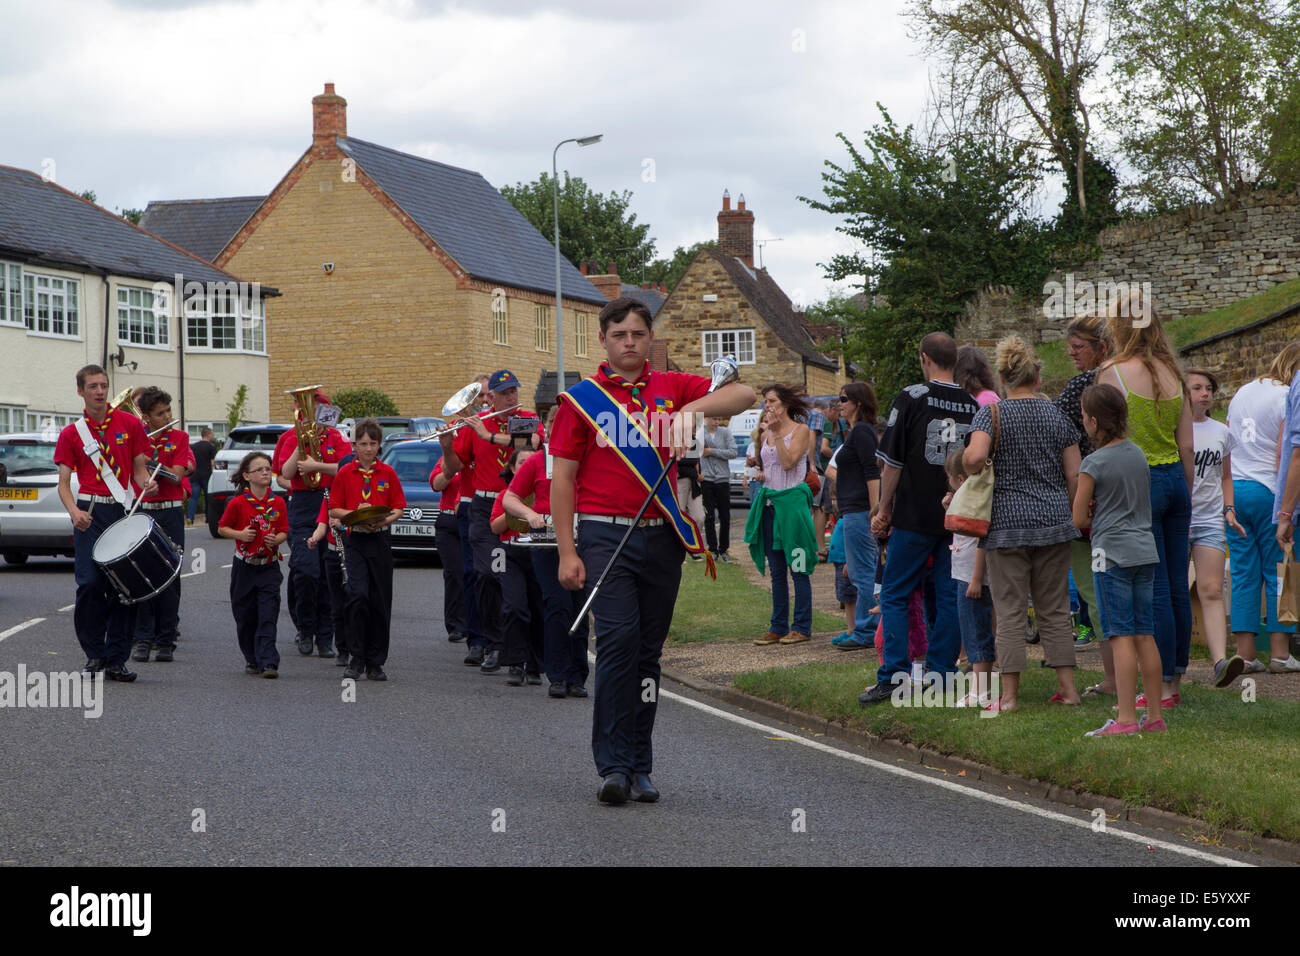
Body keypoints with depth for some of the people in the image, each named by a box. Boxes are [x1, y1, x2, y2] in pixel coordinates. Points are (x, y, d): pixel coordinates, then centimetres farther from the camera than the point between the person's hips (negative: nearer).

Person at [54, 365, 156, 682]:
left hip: (125, 511, 1)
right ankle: (94, 654, 5)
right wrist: (73, 510, -15)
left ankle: (117, 659, 7)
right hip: (90, 514, -1)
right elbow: (64, 481, 3)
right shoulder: (71, 434, 6)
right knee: (90, 583, -10)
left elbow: (139, 467, 13)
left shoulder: (130, 424, 8)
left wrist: (145, 483, -10)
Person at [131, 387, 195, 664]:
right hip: (141, 511, 0)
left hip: (170, 513, 0)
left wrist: (146, 461, -18)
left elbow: (176, 475, -9)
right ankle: (143, 640, 4)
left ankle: (166, 641, 6)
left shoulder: (179, 438, 3)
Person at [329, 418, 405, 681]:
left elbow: (399, 508, 7)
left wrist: (385, 519, -13)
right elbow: (333, 510, 4)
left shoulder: (388, 473, 6)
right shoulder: (345, 473, 3)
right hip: (354, 539, -2)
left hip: (380, 539, 2)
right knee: (357, 594, -18)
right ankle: (356, 659, -8)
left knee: (380, 602, 4)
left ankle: (375, 662, 14)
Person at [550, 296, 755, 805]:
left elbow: (744, 395, 2)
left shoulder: (673, 388, 11)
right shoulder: (580, 398, 4)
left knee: (649, 650, 7)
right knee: (619, 640, -16)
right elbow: (563, 477, 2)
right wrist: (567, 552, -5)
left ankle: (638, 768, 14)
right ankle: (613, 766, -13)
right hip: (606, 536, -3)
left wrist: (694, 409, -17)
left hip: (662, 536, 3)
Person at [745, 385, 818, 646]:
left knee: (798, 569, -4)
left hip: (792, 500, -7)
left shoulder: (800, 430, -4)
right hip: (770, 502, 7)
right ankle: (778, 627, 12)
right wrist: (761, 475, 9)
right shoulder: (766, 433, 14)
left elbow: (788, 462, -17)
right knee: (776, 571, 9)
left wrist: (777, 433, -16)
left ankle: (802, 627, 1)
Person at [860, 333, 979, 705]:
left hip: (914, 517, -4)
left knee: (894, 596, 2)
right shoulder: (973, 406, 6)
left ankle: (893, 675, -6)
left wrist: (884, 509, 2)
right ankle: (941, 676, 8)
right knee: (948, 597, 8)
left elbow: (892, 461, -7)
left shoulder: (912, 398, -8)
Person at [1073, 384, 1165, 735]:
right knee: (1145, 636, 9)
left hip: (1113, 554, -7)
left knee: (1121, 636, -7)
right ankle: (1154, 716, 11)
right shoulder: (1137, 453, 9)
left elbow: (1079, 519, -7)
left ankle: (1126, 719, -9)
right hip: (1145, 551, 7)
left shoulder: (1094, 463, -10)